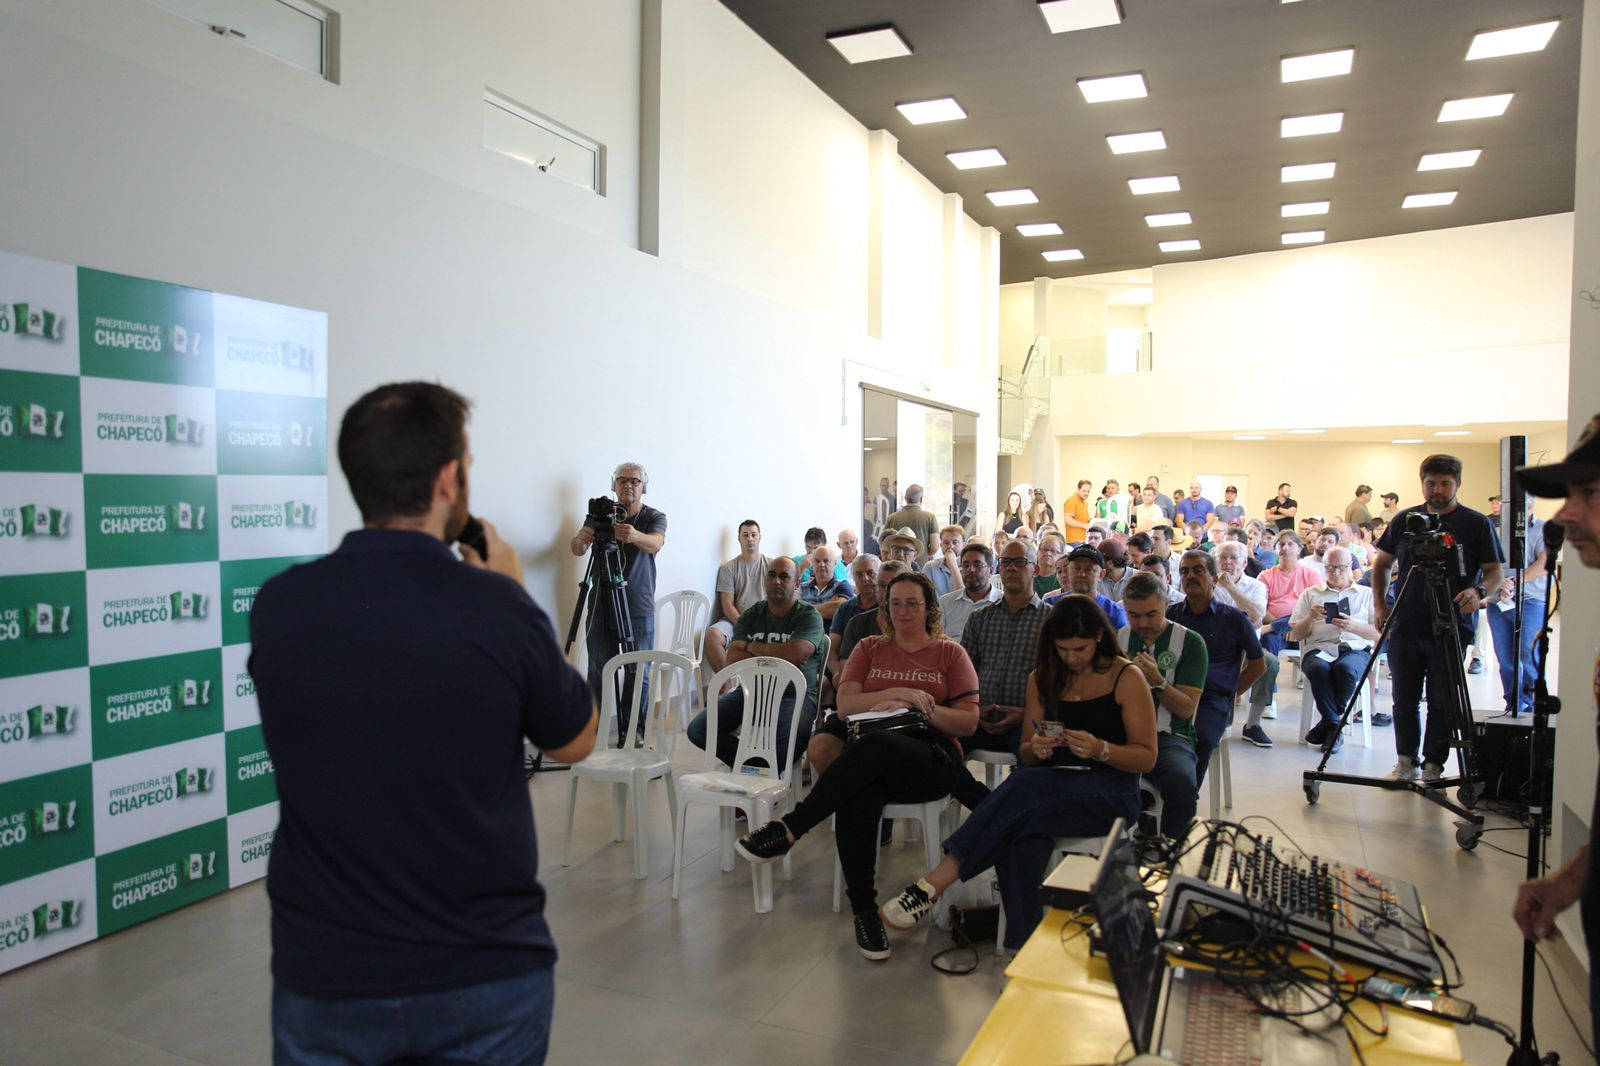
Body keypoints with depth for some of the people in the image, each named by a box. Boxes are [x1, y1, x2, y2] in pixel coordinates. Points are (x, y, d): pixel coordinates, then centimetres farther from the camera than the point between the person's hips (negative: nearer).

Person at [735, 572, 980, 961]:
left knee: (877, 745, -39)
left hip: (931, 759, -2)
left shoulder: (950, 653, 15)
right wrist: (898, 694, -7)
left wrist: (924, 709, -8)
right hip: (872, 764, 2)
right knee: (858, 797, -37)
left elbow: (969, 722, 8)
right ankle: (864, 909, -23)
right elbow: (845, 706, 6)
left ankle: (791, 827, -32)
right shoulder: (869, 649, 21)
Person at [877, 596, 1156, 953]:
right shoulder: (1043, 678, 12)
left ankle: (937, 881, -37)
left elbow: (1147, 757, -2)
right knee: (1023, 840, -35)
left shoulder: (1127, 678, 0)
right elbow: (1025, 754, 14)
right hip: (1056, 785, 4)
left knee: (1026, 786, -35)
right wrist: (1036, 749, -11)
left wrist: (1100, 749, -21)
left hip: (1111, 793, -4)